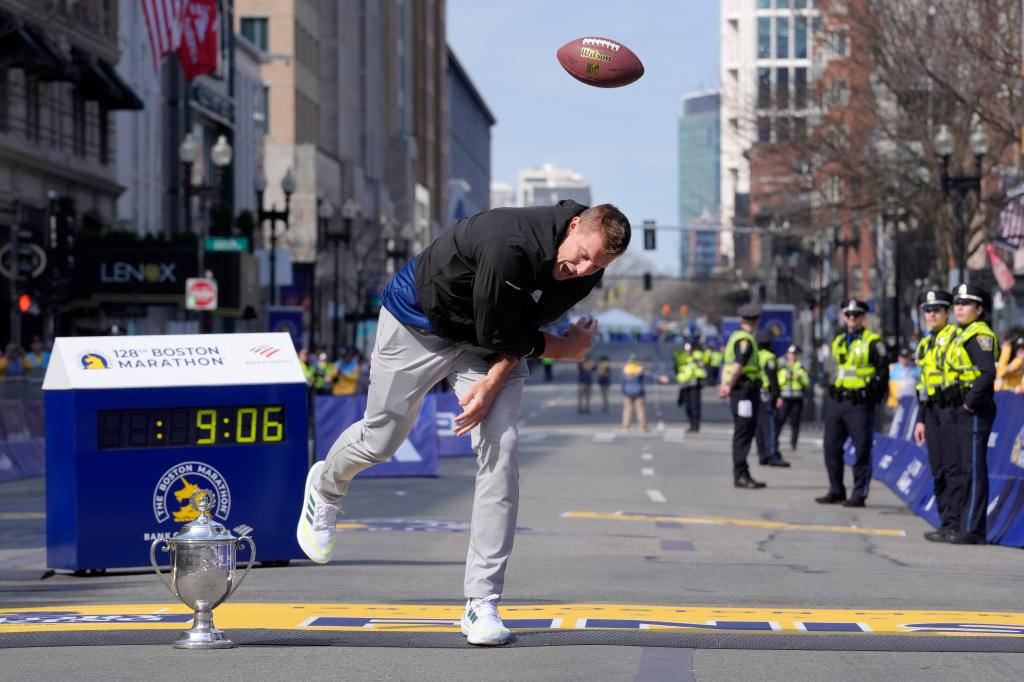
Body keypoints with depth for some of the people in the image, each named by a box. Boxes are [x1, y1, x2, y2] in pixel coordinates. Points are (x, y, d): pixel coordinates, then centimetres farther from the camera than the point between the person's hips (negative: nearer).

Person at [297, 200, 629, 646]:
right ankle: (325, 488, 49)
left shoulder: (585, 273, -18)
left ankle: (482, 604, -10)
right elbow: (496, 334, -27)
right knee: (380, 441, 9)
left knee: (500, 447, -14)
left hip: (490, 349, 5)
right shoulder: (512, 246, -40)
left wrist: (494, 381, -23)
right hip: (420, 321, -4)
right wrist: (565, 349, -16)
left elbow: (521, 329, -9)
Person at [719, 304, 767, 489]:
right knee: (743, 434, -9)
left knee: (745, 432, 14)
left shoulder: (735, 336, 17)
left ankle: (742, 475, 19)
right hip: (746, 390, -10)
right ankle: (740, 475, -9)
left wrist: (724, 384, 12)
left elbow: (727, 363, 20)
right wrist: (730, 386, -15)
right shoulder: (745, 340, -14)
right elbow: (738, 366, -24)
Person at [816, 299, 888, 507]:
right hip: (836, 403, 7)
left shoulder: (872, 342, -4)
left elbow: (883, 372, -5)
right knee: (831, 447, 7)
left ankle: (859, 495, 1)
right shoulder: (838, 341, 16)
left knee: (862, 450, -3)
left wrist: (873, 398, -7)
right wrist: (833, 392, 16)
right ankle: (836, 491, 16)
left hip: (859, 404, -7)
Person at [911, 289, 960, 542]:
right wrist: (921, 419, 20)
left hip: (952, 407, -8)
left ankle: (955, 524, -10)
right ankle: (946, 522, 13)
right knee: (939, 471, 8)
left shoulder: (957, 336, -6)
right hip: (932, 410, 8)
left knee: (953, 468, -10)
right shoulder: (925, 344, 20)